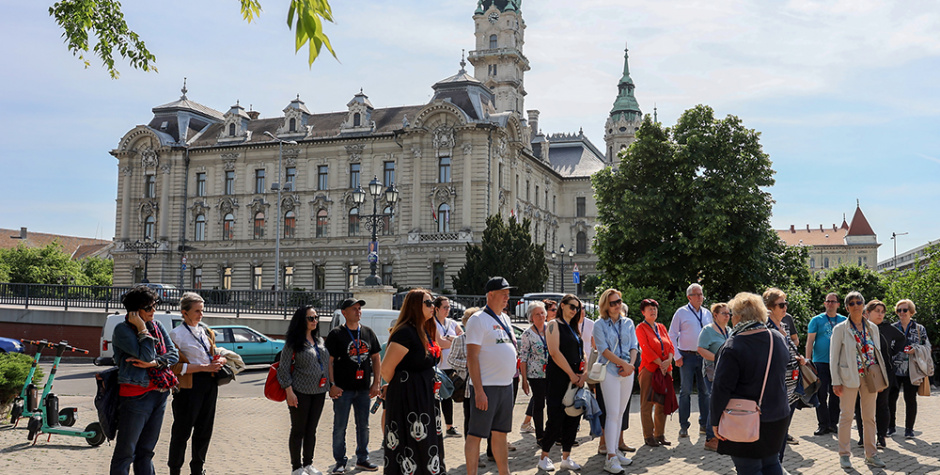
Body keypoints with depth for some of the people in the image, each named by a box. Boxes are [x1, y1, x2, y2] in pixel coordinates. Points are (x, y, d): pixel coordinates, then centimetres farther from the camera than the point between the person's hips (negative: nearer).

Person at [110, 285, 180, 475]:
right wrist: (142, 328, -13)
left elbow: (174, 354, 3)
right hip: (135, 395, -6)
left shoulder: (158, 326, 11)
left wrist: (153, 363, -12)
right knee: (125, 452, 2)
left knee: (146, 451, 15)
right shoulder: (122, 330, -7)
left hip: (159, 395, 6)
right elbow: (146, 355, -18)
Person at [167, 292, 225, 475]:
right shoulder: (176, 334, -7)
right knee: (182, 431, 3)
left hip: (209, 384, 6)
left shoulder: (207, 332, 14)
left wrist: (219, 360, 1)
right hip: (189, 386, -6)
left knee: (204, 429, 13)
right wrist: (203, 367, -18)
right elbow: (174, 366, -13)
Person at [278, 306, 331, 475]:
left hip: (319, 391, 6)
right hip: (301, 392, -6)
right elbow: (284, 368, -10)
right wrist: (289, 392, -15)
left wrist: (330, 384, 14)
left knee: (312, 429, 13)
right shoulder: (293, 342, -8)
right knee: (298, 430, 3)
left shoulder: (319, 340, 11)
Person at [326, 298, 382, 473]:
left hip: (364, 388, 4)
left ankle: (362, 459, 26)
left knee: (363, 426, 13)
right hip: (343, 389, -4)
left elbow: (376, 359, 12)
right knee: (340, 427, 3)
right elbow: (328, 361, -7)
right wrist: (332, 385, -15)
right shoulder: (336, 334, -4)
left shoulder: (368, 332, 9)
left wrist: (376, 383, 5)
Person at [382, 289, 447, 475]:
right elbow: (386, 369, -21)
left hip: (425, 397, 9)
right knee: (409, 447, -1)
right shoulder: (405, 333, -19)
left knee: (425, 444, 15)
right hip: (407, 397, -9)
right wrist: (398, 386, -4)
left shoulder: (426, 332, 11)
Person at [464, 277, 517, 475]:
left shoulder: (505, 318, 14)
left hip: (506, 385, 8)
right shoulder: (478, 319, -11)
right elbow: (472, 356, -16)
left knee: (501, 433, 16)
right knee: (476, 434, -1)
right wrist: (478, 390, -20)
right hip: (486, 386, -8)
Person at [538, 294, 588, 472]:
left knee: (573, 418, 5)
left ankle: (566, 458, 14)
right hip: (558, 379, -7)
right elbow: (554, 352, -15)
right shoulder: (554, 325, -5)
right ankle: (544, 457, 10)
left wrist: (585, 373, -2)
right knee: (556, 419, -5)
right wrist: (572, 375, -14)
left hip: (575, 379, 7)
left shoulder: (574, 328, 18)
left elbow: (582, 354, 16)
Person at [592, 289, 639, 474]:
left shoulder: (628, 323, 12)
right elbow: (603, 349, -10)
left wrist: (631, 364, -10)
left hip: (627, 371, 5)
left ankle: (615, 450, 19)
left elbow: (634, 346, 7)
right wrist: (622, 363, -16)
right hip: (609, 370, -5)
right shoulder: (599, 324, -2)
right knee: (613, 413, -9)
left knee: (620, 413, 10)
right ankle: (611, 458, -7)